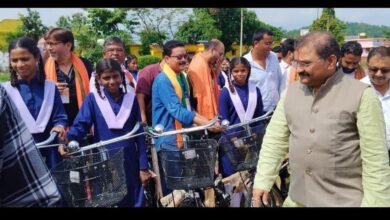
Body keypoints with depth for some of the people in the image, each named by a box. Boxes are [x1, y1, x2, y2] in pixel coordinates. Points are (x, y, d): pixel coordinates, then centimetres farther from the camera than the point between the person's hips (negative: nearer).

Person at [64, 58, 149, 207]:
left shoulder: (131, 99, 2)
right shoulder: (93, 99, -1)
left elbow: (139, 135, 3)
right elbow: (81, 125, -14)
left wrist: (143, 167, 0)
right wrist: (67, 140, -36)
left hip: (129, 164, 1)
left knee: (132, 202, 12)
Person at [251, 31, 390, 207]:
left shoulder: (361, 95, -11)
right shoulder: (291, 92, 2)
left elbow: (375, 158, -11)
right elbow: (275, 139, 3)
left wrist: (374, 203, -12)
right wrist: (262, 181, -1)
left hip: (345, 201, -4)